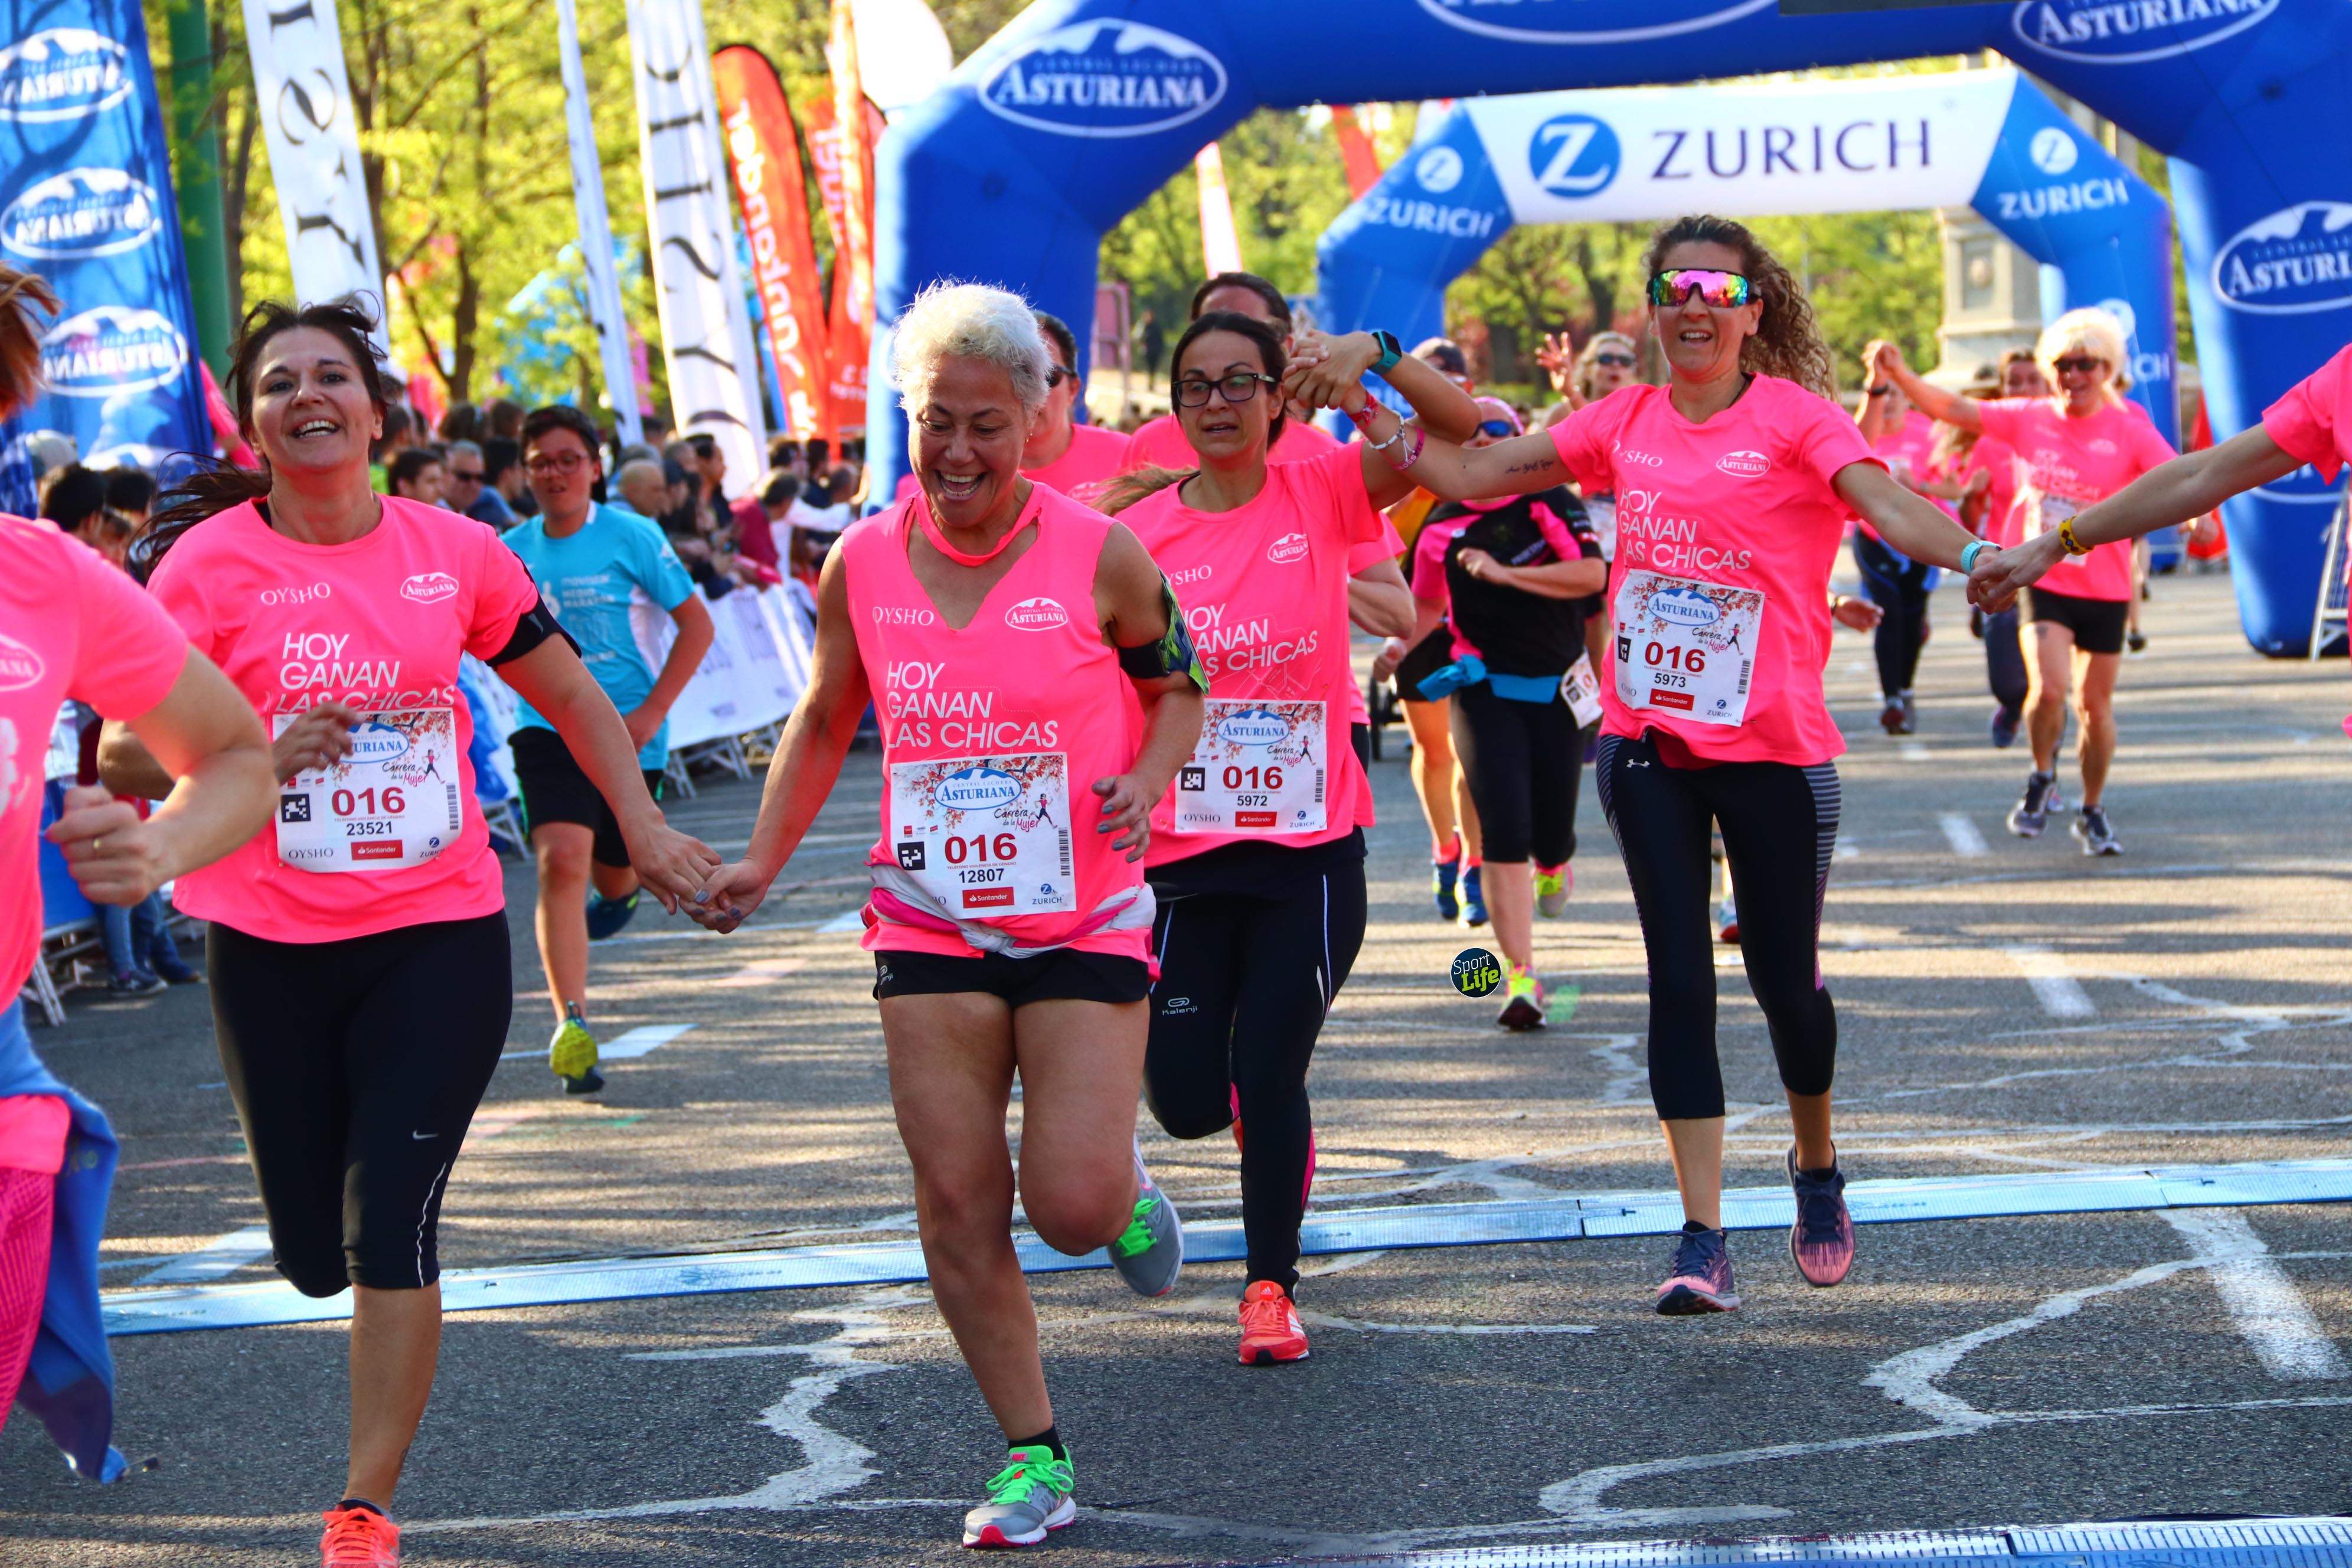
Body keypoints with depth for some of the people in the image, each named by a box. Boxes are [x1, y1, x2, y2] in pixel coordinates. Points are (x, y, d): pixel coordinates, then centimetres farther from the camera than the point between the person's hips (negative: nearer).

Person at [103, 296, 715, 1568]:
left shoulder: (457, 552, 0)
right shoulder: (209, 566, -5)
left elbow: (572, 698, 14)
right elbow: (125, 754, -3)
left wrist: (645, 829, 8)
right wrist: (258, 758, -19)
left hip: (441, 936, 0)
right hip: (272, 949, 0)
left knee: (390, 1233, -9)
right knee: (314, 1253, 7)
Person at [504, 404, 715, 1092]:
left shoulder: (629, 536, -7)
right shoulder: (513, 551, 1)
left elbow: (696, 625, -3)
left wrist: (651, 713, -10)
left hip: (625, 728, 0)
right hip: (547, 726, 0)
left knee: (612, 870, 13)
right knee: (561, 859, -20)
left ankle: (620, 890, 55)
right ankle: (572, 1028, -23)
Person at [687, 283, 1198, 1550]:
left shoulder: (1099, 558, -9)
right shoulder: (862, 565, -2)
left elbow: (1175, 689, 6)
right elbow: (823, 723, 12)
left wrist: (1146, 778, -14)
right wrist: (762, 861, 2)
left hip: (1085, 922, -2)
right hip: (931, 925, 3)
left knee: (1074, 1205, -11)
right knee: (958, 1208, 0)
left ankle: (1128, 1192, 28)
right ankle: (1033, 1458, 13)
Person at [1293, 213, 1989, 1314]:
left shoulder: (1792, 415, -5)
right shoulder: (1626, 423, 8)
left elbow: (1886, 503, -21)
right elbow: (1470, 477, 11)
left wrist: (1977, 556, -39)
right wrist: (1366, 414, 2)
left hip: (1776, 746, -3)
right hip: (1647, 739, 3)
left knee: (1785, 977, 6)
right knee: (1680, 979, -2)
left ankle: (1817, 1169, 35)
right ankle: (1703, 1236, 0)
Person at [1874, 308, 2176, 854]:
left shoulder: (2129, 431, -7)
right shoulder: (2029, 419, 1)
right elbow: (1953, 410, 0)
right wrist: (1898, 374, -12)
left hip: (2105, 591, 0)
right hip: (2044, 582, 1)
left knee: (2095, 706, 7)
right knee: (2048, 688, -19)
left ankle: (2093, 812, 28)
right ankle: (2042, 777, 10)